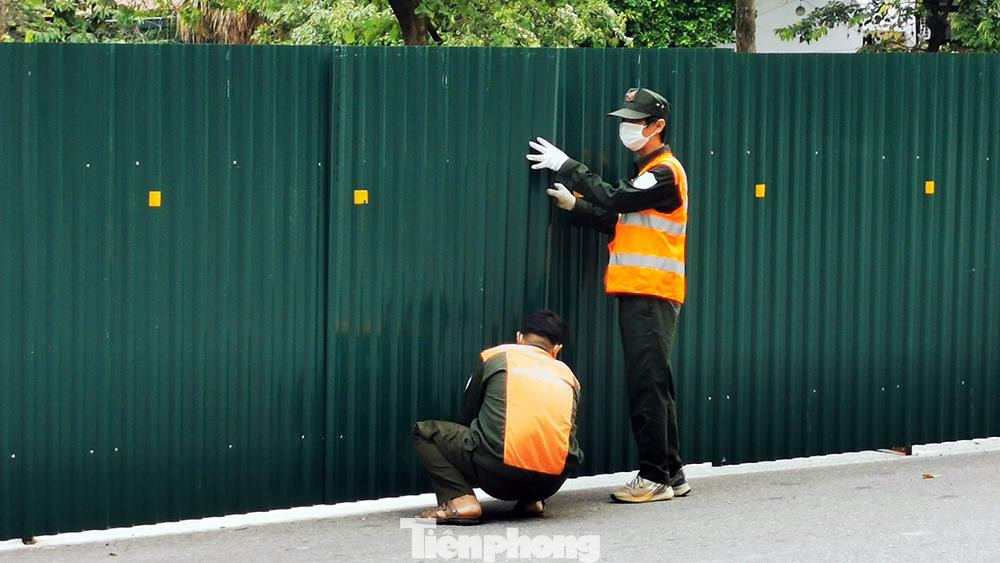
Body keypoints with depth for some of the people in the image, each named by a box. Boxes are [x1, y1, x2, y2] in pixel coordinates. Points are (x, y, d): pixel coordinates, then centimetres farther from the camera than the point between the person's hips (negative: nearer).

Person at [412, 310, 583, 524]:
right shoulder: (568, 376, 20)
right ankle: (531, 500, 17)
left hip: (499, 472, -5)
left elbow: (468, 416, 22)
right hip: (552, 481, 5)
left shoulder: (495, 356, 13)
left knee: (425, 431, 14)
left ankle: (460, 500, -5)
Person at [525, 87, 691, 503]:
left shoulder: (665, 172, -9)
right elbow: (619, 223, 19)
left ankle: (656, 477, -7)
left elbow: (615, 200, -17)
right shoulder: (645, 171, 21)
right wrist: (575, 206, 7)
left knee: (648, 385, -9)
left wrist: (566, 166, -12)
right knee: (652, 385, 11)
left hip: (653, 294, -10)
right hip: (638, 294, 10)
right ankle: (671, 474, 16)